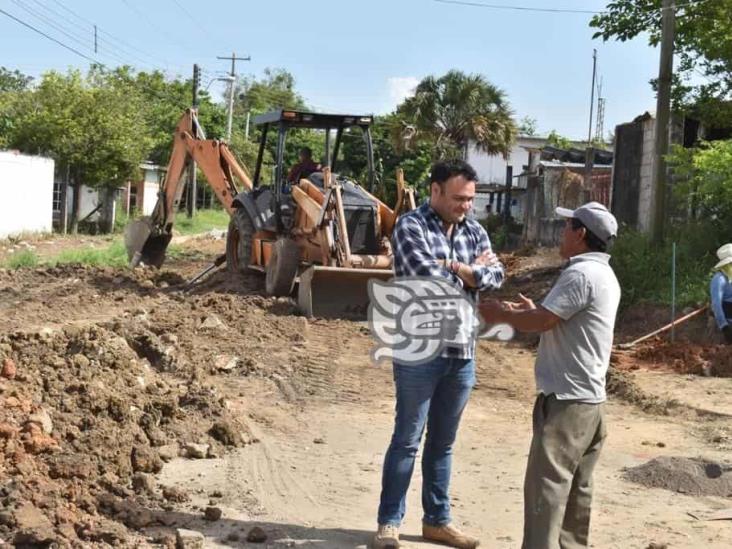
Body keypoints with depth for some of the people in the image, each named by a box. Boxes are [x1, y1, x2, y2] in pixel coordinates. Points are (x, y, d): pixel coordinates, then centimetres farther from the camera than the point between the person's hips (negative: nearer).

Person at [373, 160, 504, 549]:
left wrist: (453, 267, -14)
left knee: (443, 441, 14)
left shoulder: (475, 232, 11)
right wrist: (472, 273, -4)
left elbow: (496, 275, -3)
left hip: (463, 352, 6)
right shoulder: (410, 227, -8)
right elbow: (429, 280, -19)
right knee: (408, 439, 2)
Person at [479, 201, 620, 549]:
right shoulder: (604, 275, 15)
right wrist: (534, 311, 14)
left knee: (546, 487, -8)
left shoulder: (580, 274, -17)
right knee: (575, 488, 14)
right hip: (588, 400, 10)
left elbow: (541, 321, -19)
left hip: (566, 400, -10)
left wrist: (501, 314, -4)